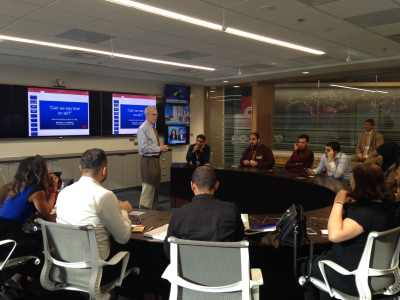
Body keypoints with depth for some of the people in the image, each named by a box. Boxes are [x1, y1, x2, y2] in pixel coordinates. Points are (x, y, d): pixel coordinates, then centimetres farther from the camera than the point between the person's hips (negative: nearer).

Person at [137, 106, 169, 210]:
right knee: (148, 189, -6)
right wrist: (159, 149, -18)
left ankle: (153, 212, 26)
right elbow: (144, 148, -21)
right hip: (148, 161, -10)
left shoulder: (153, 128, 16)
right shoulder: (143, 129, -13)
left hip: (155, 160, 10)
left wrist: (162, 148, 6)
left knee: (156, 188, 15)